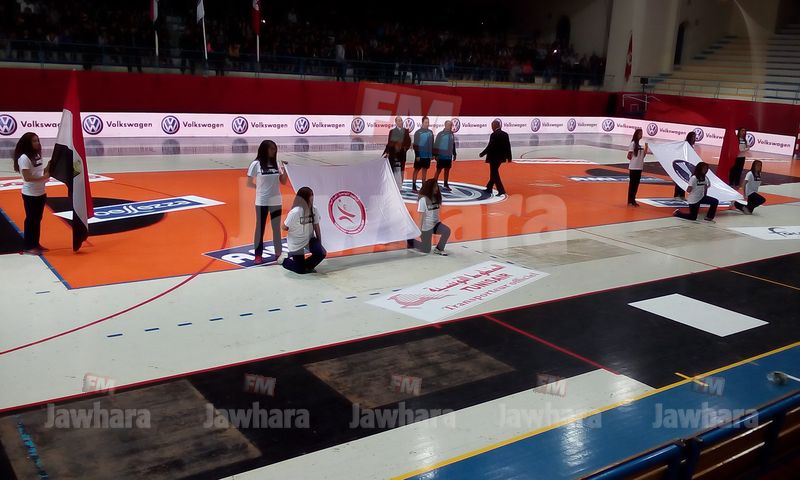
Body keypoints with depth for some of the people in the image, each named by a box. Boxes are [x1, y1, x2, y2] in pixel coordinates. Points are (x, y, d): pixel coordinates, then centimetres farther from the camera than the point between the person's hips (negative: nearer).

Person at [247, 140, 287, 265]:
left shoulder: (277, 163, 2)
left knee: (277, 228, 10)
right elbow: (249, 183, -2)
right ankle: (258, 255, 13)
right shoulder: (256, 164, -8)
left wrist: (285, 170, -7)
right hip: (262, 202, -3)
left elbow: (283, 182, 6)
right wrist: (261, 187, -8)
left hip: (276, 201, 4)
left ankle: (279, 253, 19)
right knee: (260, 228, 6)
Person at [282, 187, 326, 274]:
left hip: (309, 239, 5)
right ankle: (285, 260, 28)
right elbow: (284, 227, -17)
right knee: (300, 270, 0)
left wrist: (320, 243, -1)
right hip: (296, 243, -5)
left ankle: (308, 266, 11)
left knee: (321, 253, -18)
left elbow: (316, 227, -2)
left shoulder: (314, 209, -9)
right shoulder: (295, 212, -27)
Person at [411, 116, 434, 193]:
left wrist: (433, 154, 11)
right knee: (416, 170, 0)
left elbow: (432, 144, 14)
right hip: (420, 155, -5)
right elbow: (415, 145, -9)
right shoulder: (418, 132, -7)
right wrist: (417, 155, -14)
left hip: (428, 155, 5)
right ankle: (414, 187, 2)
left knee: (425, 170, 9)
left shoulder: (430, 132, 8)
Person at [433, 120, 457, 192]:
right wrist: (435, 155, -12)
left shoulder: (452, 135, 8)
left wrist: (454, 154, 18)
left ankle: (446, 185, 17)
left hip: (448, 156, 5)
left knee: (447, 170, 10)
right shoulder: (440, 134, -7)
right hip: (441, 156, -5)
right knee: (438, 170, -2)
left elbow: (453, 145, 17)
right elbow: (436, 145, -8)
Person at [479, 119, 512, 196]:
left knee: (495, 174, -1)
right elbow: (508, 146, 7)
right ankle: (489, 188, 28)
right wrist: (509, 157, 14)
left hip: (494, 158, -8)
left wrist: (482, 154, -7)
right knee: (494, 173, 18)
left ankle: (501, 190, -6)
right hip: (501, 157, 8)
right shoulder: (505, 134, 5)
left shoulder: (494, 135, -18)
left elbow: (489, 147, -18)